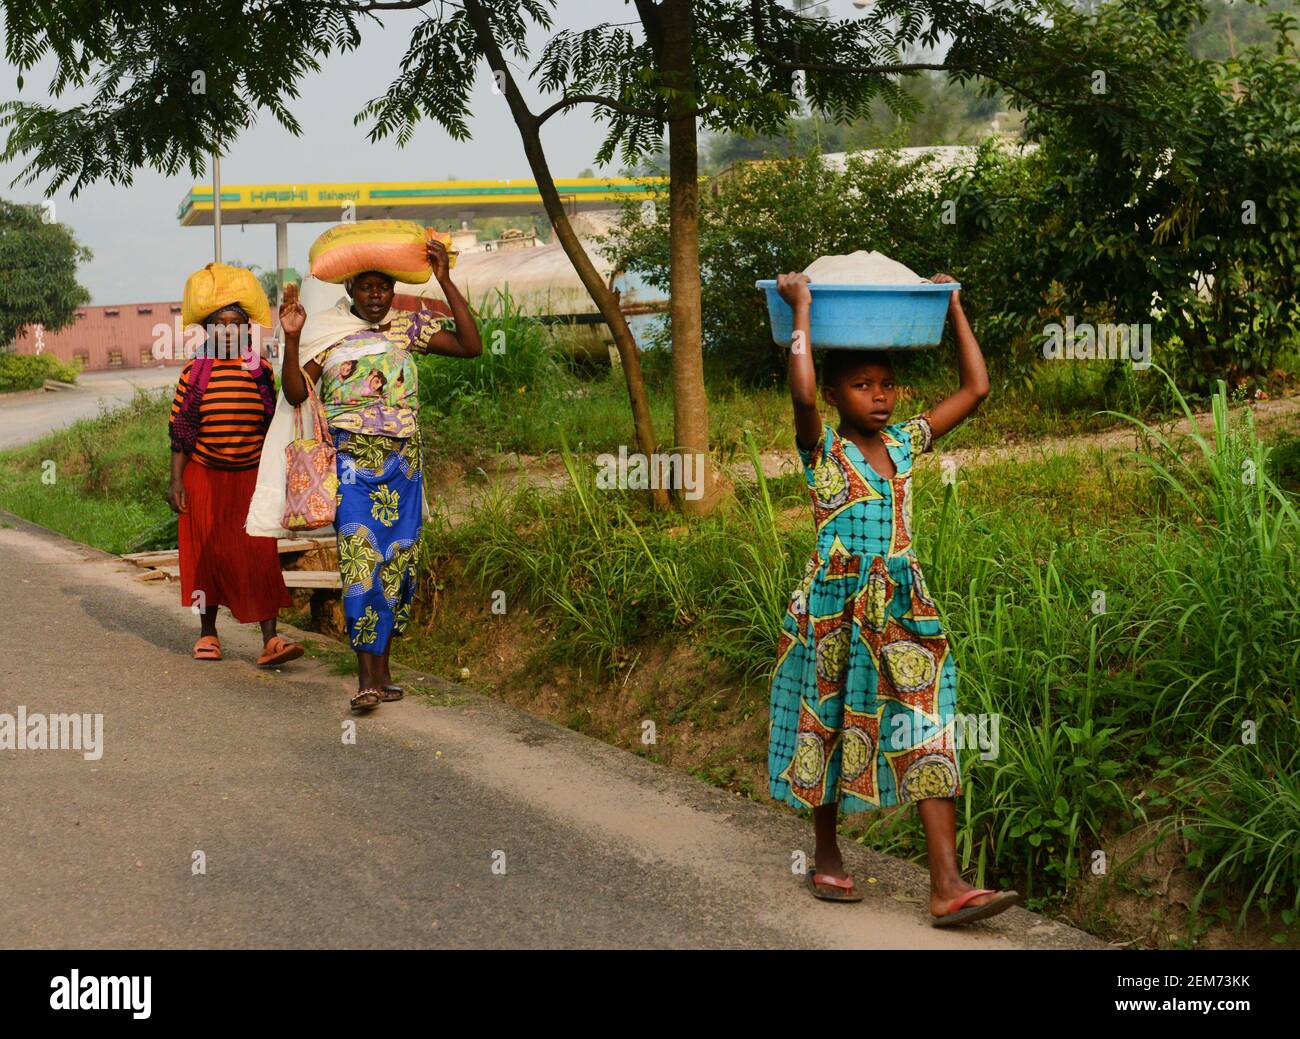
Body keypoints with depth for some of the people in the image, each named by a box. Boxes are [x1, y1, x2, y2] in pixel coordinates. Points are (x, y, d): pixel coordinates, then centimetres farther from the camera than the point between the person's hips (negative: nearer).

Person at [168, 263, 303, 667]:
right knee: (206, 553, 9)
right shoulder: (194, 372, -2)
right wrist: (176, 481, -4)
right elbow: (180, 432, 1)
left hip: (250, 477, 0)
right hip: (204, 477, 0)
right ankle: (208, 633, 24)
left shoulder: (261, 370, 1)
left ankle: (270, 639, -11)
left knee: (259, 554, -8)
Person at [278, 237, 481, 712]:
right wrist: (292, 338, -16)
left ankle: (381, 669, 14)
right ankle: (366, 677, -15)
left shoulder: (410, 328, 9)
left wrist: (446, 282, -5)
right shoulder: (329, 335, 4)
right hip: (352, 462, -3)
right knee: (360, 560, -14)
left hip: (403, 464, 3)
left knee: (397, 563, 4)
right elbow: (295, 392, -3)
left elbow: (471, 346, -2)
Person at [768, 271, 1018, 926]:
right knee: (832, 726, 10)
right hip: (835, 608, -4)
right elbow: (802, 393, -26)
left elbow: (976, 389, 10)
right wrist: (802, 309, -19)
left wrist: (953, 310, 11)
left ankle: (947, 885, -8)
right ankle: (827, 858, 29)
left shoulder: (905, 444, 9)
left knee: (928, 734, -5)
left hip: (903, 607, 4)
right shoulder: (822, 450, -5)